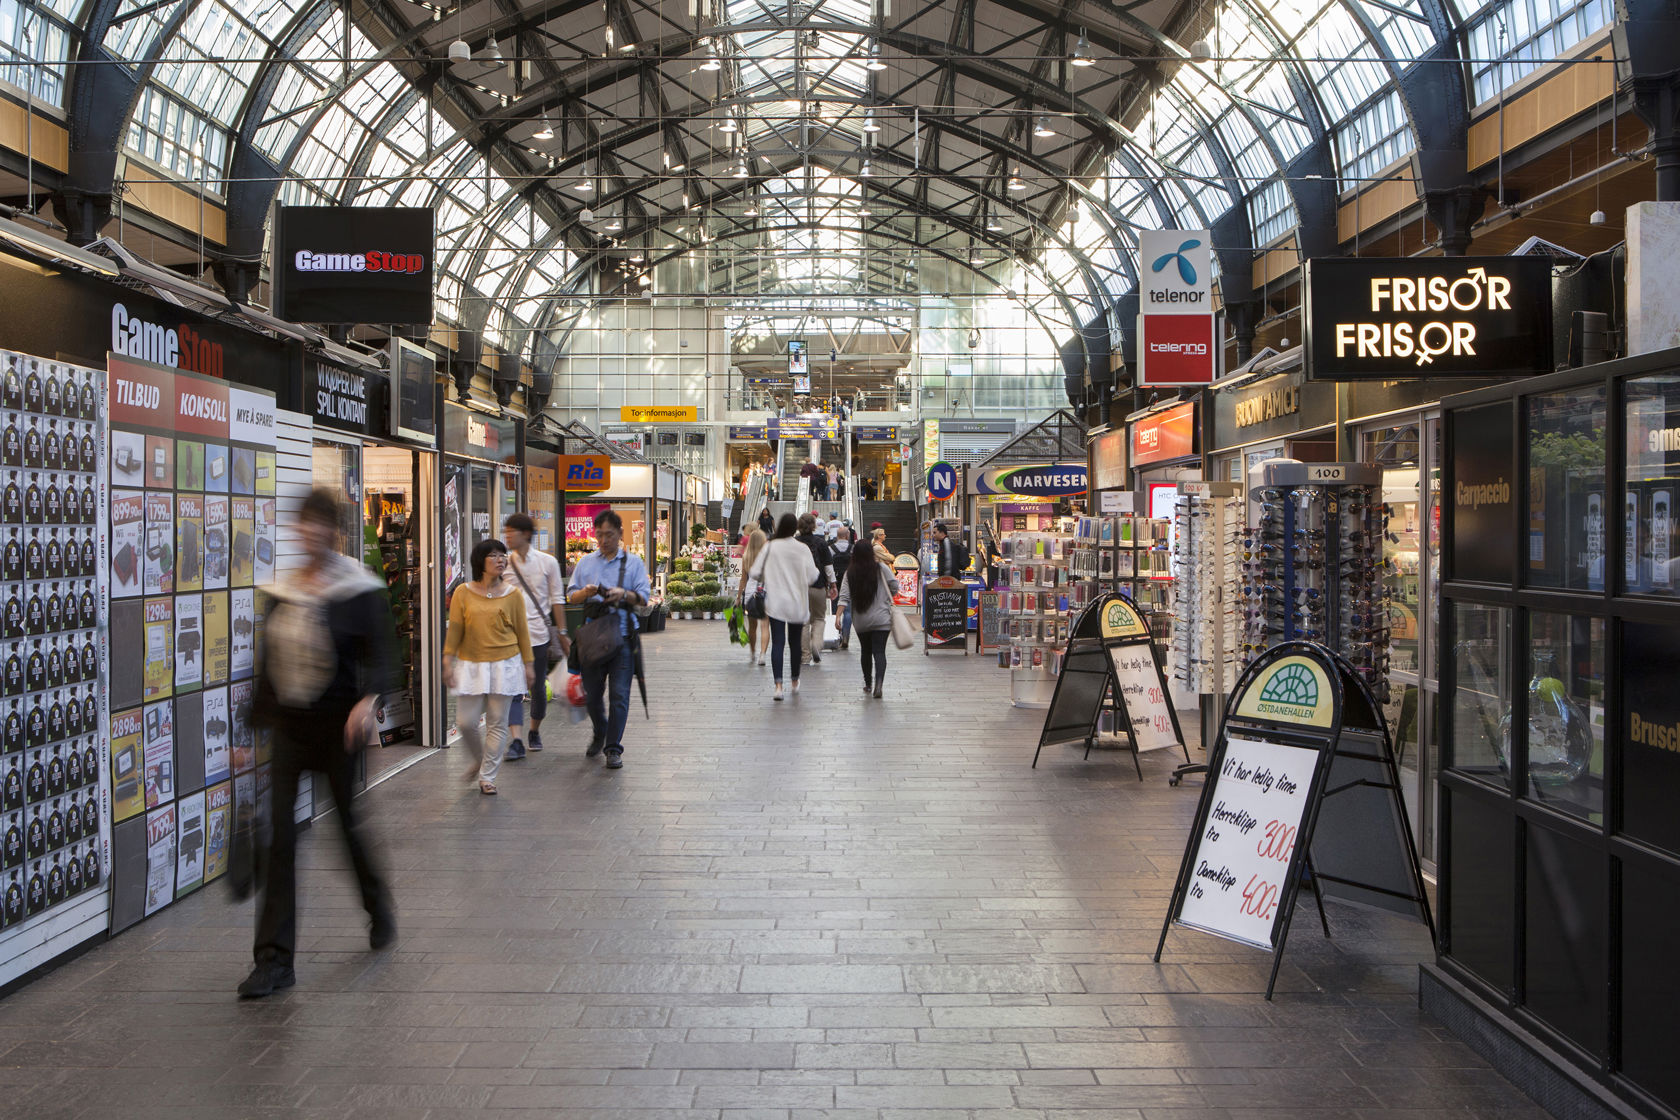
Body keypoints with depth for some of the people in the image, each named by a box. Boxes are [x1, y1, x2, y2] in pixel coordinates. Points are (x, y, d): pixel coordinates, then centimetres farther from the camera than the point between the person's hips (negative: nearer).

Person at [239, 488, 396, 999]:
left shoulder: (359, 589, -9)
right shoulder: (283, 590, 7)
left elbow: (378, 654, -17)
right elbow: (268, 660, 14)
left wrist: (368, 698, -36)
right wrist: (258, 721, 15)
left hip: (336, 722, -4)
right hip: (288, 723, 4)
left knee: (348, 819, 11)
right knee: (280, 833, -1)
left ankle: (379, 906, 40)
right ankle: (275, 958, 4)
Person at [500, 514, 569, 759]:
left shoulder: (547, 562, 2)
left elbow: (557, 600, 6)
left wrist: (561, 633, 4)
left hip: (538, 633, 0)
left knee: (538, 687, 8)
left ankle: (534, 731, 30)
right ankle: (516, 741, -12)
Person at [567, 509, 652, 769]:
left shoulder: (633, 562, 7)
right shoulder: (585, 563, 13)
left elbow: (643, 598, 0)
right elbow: (572, 596, 10)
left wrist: (624, 594, -20)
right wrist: (586, 592, -13)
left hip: (623, 634, -2)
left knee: (619, 694, -7)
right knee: (592, 692, 10)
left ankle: (614, 748, 1)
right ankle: (599, 735, 35)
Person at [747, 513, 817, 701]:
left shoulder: (770, 547, -6)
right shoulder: (802, 549, -7)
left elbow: (755, 572, -5)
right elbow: (812, 575, -9)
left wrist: (763, 579, 17)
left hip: (775, 602, -1)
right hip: (797, 604, 1)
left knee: (777, 643, -2)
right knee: (795, 642, 16)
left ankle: (778, 684, -16)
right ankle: (795, 682, 30)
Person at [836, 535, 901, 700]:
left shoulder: (850, 573, -2)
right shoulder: (881, 568, -6)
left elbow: (844, 596, -8)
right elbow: (895, 588, -3)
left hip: (860, 621, 3)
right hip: (881, 619, -2)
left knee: (865, 651, 18)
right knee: (879, 651, -5)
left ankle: (868, 684, 29)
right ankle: (878, 684, -22)